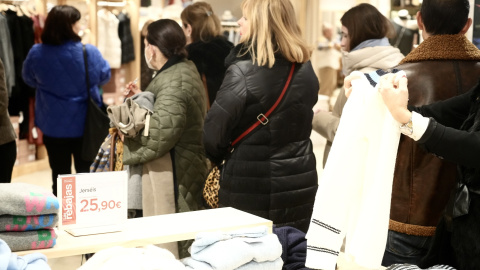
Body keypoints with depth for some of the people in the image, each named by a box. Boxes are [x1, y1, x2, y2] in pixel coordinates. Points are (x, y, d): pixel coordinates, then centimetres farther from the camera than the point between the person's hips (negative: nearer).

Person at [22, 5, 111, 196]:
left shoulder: (36, 53, -12)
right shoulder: (89, 52, -17)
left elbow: (30, 80, 7)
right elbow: (104, 76, 2)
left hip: (53, 125, 1)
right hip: (85, 123, -1)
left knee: (60, 174, 12)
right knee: (85, 172, 15)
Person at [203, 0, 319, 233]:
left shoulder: (243, 71, -17)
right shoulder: (306, 70, 4)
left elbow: (214, 131, -14)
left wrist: (218, 157, 6)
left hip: (250, 187, -6)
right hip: (298, 185, 6)